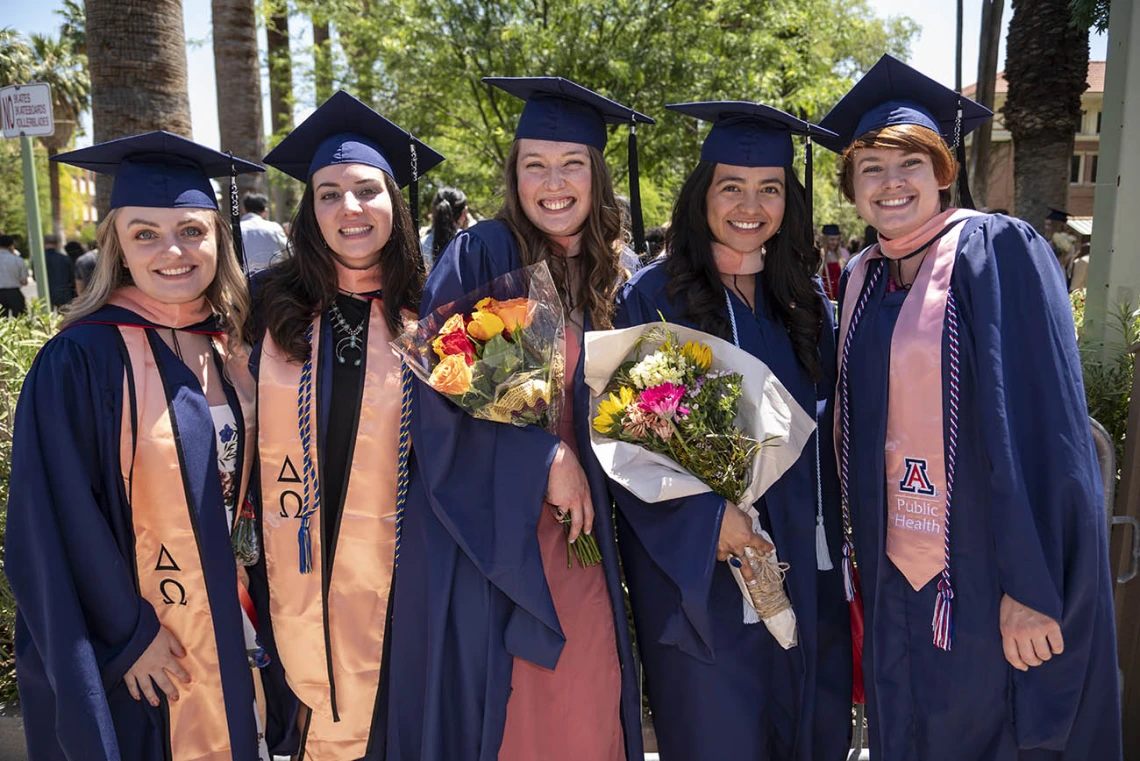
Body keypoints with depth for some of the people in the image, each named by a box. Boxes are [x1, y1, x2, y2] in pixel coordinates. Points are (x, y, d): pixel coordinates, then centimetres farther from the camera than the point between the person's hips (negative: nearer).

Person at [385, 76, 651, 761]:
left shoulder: (606, 276, 9)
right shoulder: (480, 256, -7)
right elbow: (444, 386, -14)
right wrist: (545, 455, -16)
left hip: (577, 538, 5)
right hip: (491, 534, -4)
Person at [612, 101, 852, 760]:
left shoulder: (808, 301, 7)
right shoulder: (653, 298, -7)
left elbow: (831, 430, 10)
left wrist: (840, 545, 4)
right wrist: (708, 516, -21)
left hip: (808, 572, 5)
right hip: (700, 568, -4)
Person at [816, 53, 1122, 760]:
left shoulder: (998, 251, -11)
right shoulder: (861, 281, 8)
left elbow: (1040, 422, -17)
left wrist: (1032, 587, -20)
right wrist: (864, 548, 10)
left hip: (988, 573, -6)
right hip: (898, 572, 6)